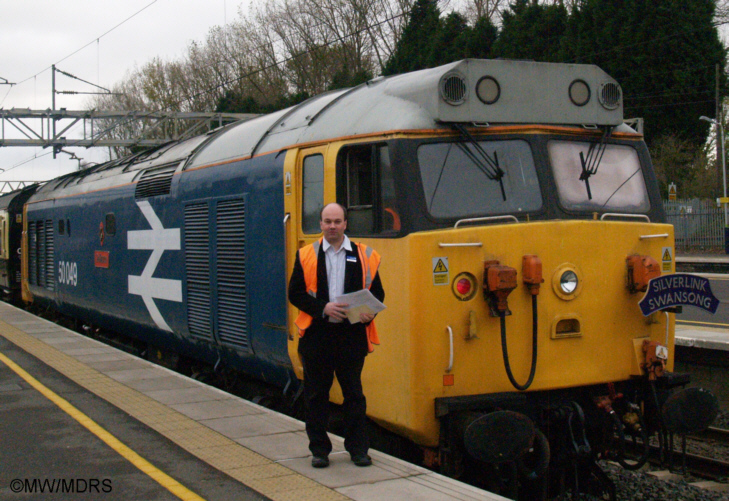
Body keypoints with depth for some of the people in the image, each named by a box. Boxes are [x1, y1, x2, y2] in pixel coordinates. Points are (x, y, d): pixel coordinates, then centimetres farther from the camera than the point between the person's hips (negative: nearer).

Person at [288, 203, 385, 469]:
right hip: (317, 334, 0)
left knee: (353, 393, 7)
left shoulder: (364, 256, 5)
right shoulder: (306, 255, 4)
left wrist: (368, 312, -12)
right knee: (316, 394, 7)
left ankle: (358, 448, 17)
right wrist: (323, 308, -14)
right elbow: (295, 293, 0)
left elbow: (377, 292, 8)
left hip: (352, 334, 0)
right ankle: (319, 449, 17)